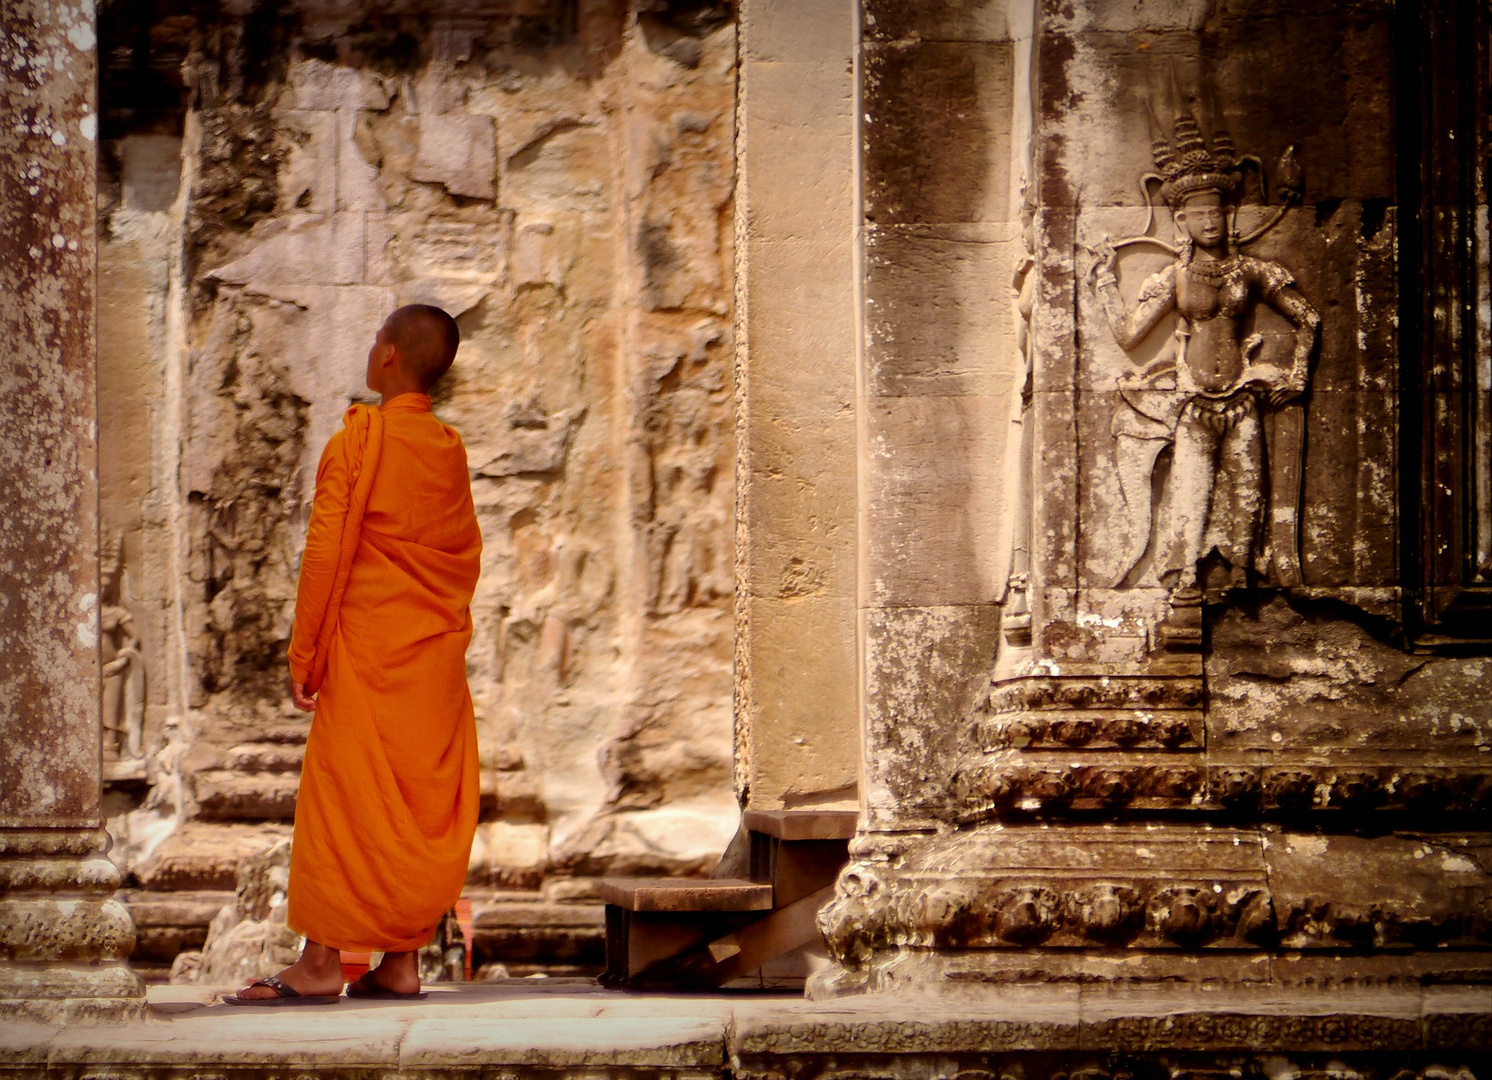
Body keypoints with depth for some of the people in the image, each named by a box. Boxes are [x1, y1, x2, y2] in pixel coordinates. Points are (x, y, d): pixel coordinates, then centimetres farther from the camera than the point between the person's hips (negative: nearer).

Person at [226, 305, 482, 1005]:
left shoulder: (359, 437, -8)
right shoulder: (450, 450, 8)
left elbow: (326, 549, -10)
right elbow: (466, 555, 13)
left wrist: (304, 652, -6)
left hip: (369, 650, -6)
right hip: (440, 656, 6)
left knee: (342, 799, -2)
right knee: (425, 807, 6)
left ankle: (321, 963, -3)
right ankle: (402, 961, 7)